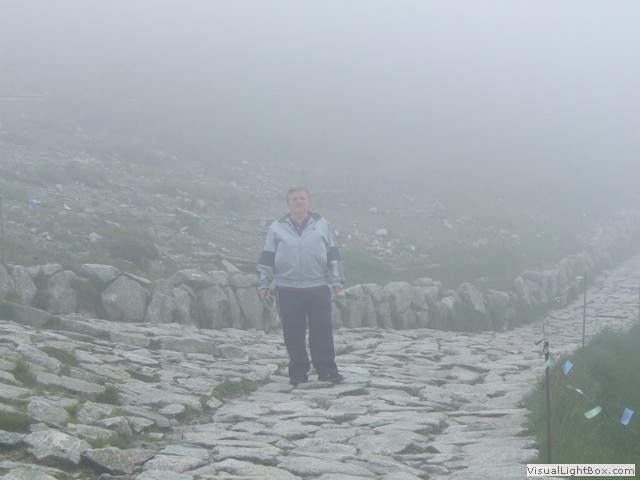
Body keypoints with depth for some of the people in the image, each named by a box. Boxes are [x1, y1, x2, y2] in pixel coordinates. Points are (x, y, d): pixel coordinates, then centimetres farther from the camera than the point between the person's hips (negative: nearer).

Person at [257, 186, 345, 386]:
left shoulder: (322, 224, 8)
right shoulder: (277, 228, 6)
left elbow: (333, 255, 10)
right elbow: (267, 259, 9)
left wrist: (336, 280, 3)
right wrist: (263, 284, 4)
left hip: (318, 289, 0)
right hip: (287, 290, 0)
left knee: (322, 331, 0)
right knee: (293, 334, 3)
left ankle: (326, 370, 7)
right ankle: (298, 371, 12)